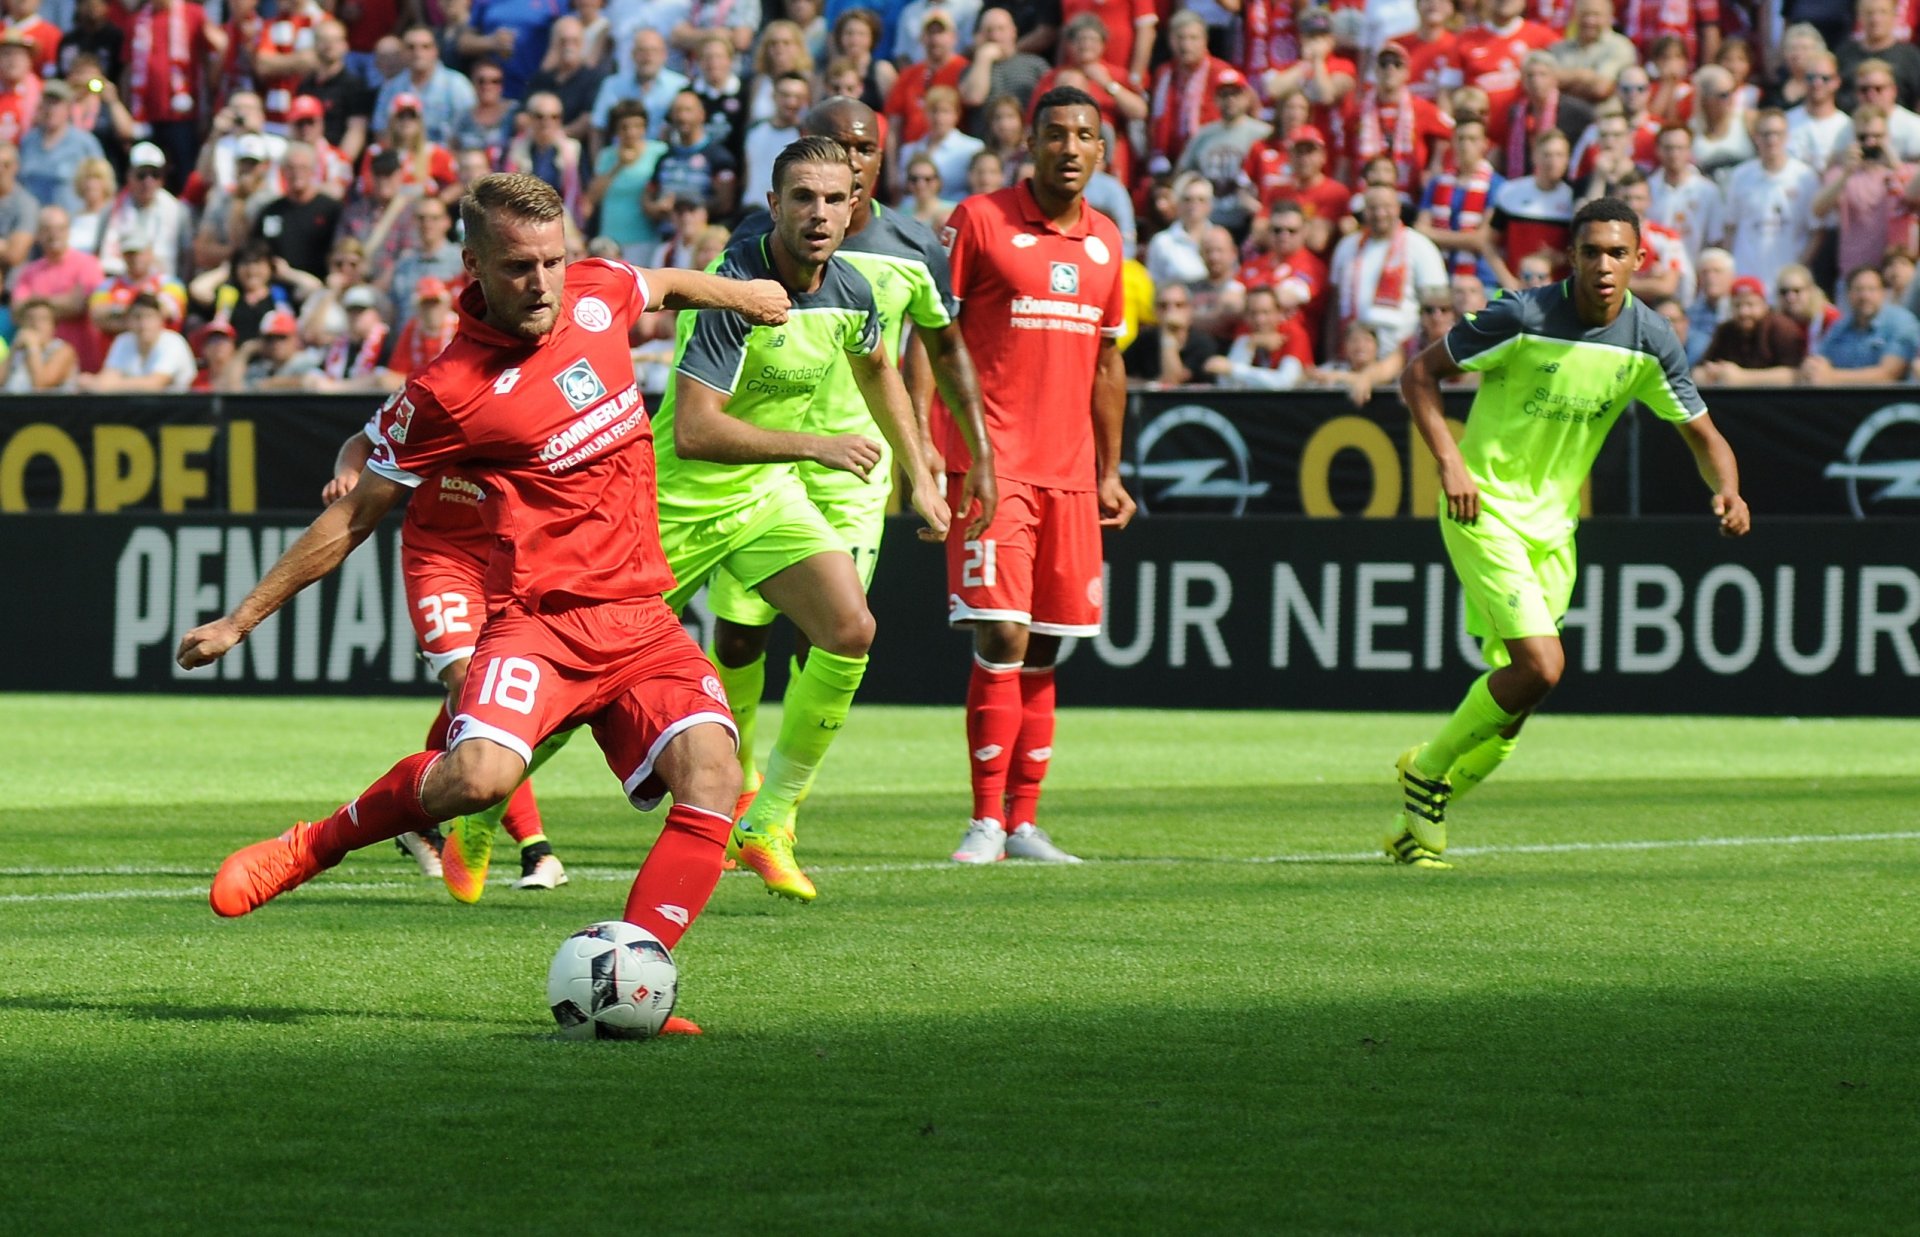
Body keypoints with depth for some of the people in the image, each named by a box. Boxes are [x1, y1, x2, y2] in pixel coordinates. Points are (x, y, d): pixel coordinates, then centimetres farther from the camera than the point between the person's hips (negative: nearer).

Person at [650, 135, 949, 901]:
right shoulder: (737, 289, -27)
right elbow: (693, 430, -32)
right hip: (680, 500, -6)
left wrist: (918, 473, 23)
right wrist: (814, 445, -31)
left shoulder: (850, 293, -4)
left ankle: (767, 827, -3)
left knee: (850, 631, -14)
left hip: (767, 493, 6)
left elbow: (876, 371, 22)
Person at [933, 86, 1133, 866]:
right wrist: (921, 439, -12)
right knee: (1001, 636, -13)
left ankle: (1024, 823, 12)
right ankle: (988, 820, -7)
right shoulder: (980, 220, -3)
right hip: (990, 461, -5)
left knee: (1043, 651, 7)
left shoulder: (1105, 240, 13)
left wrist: (1109, 471, 19)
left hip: (1069, 470, 5)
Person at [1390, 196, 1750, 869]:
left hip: (1554, 523, 6)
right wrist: (1451, 461, -20)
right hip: (1486, 510, -6)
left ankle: (1423, 814, 24)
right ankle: (1427, 769, 3)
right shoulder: (1523, 317, -17)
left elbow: (1704, 436, 6)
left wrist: (1727, 491, -16)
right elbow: (1420, 372, -8)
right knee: (1542, 665, -20)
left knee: (1517, 695, 5)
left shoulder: (1650, 340, -3)